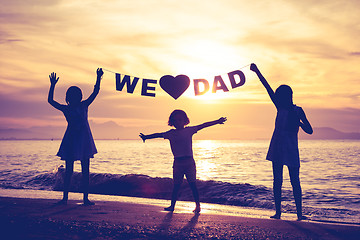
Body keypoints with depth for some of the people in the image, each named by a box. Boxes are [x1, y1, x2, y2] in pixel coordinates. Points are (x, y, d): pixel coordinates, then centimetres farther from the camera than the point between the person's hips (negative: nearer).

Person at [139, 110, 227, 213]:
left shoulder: (189, 130, 6)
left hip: (189, 162, -1)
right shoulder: (171, 133, 8)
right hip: (177, 162, 1)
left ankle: (197, 205, 3)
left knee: (192, 184, -2)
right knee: (176, 186, 5)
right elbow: (158, 135, 15)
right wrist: (146, 137, 12)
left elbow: (203, 125, 7)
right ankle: (172, 206, 12)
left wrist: (217, 121, 7)